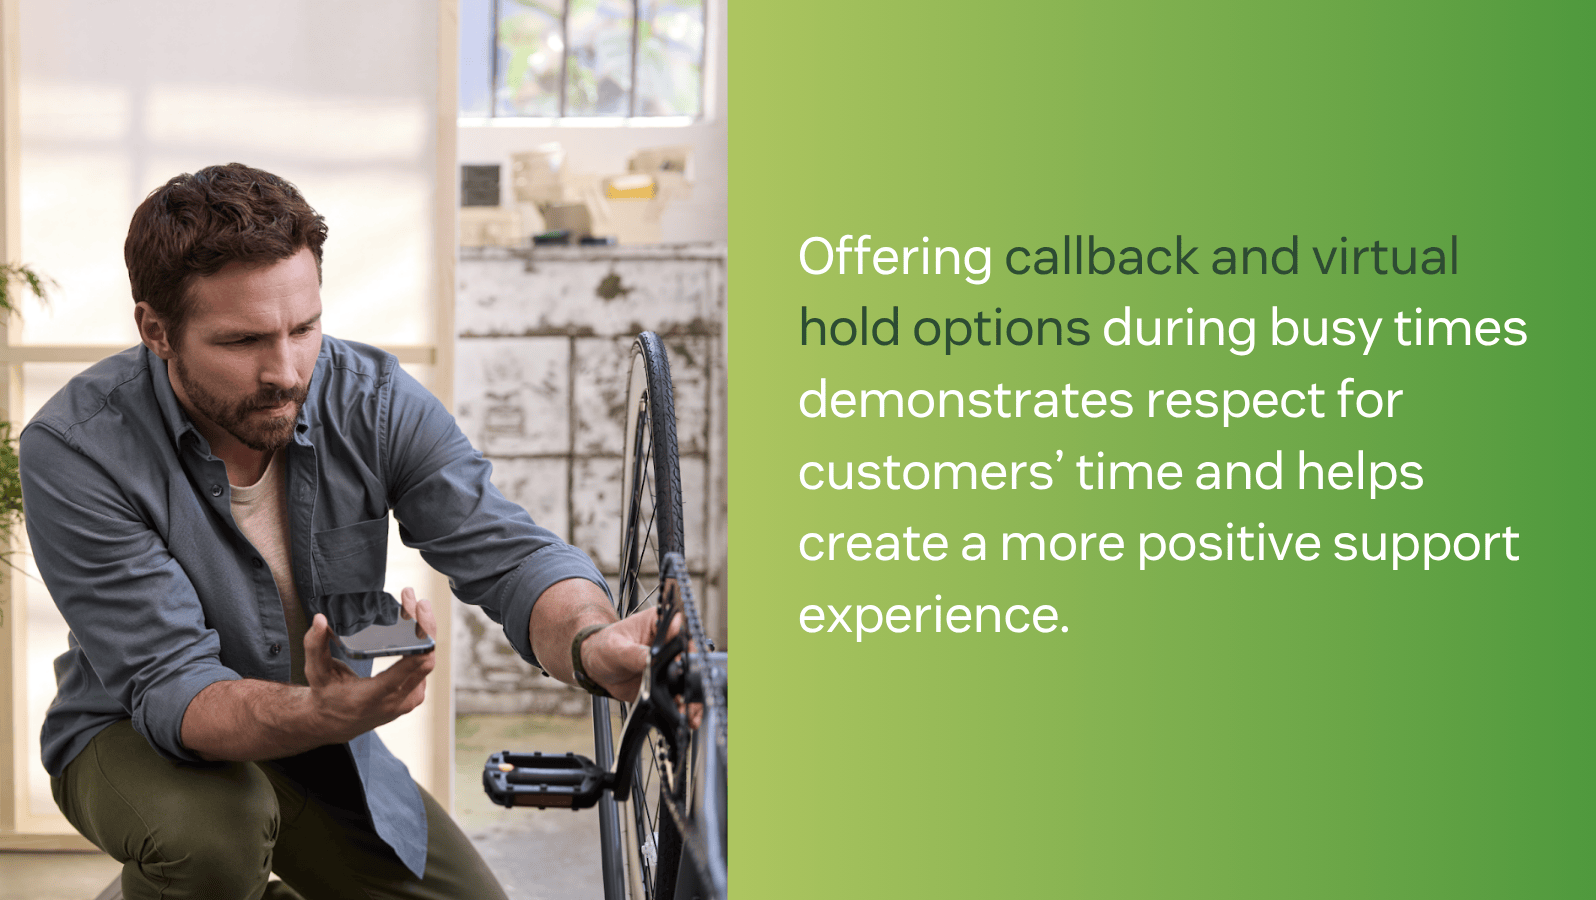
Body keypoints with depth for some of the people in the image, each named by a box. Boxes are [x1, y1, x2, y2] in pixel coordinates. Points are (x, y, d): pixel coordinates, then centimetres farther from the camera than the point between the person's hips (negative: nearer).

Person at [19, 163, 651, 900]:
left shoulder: (374, 401, -16)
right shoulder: (74, 448, -27)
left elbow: (507, 553, -24)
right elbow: (170, 689, -30)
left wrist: (590, 644, -48)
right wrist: (324, 715, -51)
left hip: (321, 752, 4)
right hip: (137, 738, -4)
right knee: (212, 830, -36)